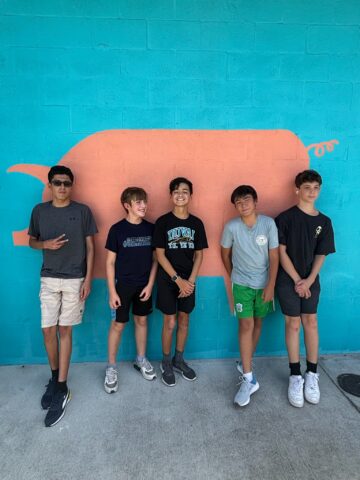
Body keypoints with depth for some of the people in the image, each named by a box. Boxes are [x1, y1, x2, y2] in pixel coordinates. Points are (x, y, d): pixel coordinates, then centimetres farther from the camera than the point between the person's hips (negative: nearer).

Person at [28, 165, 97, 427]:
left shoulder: (83, 211, -3)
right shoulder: (40, 211, 4)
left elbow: (90, 246, -1)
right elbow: (31, 241, 13)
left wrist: (88, 279, -7)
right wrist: (46, 244, -11)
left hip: (75, 280, -2)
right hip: (49, 279, 2)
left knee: (65, 330, 3)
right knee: (48, 330, 6)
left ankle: (62, 389, 14)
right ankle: (55, 377, 30)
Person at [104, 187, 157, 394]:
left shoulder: (150, 228, -2)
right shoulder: (117, 229, -11)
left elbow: (155, 259, 2)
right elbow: (110, 262, -8)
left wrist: (150, 285, -4)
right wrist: (112, 291, -10)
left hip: (144, 284, 3)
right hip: (123, 284, -3)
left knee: (141, 320, 15)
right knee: (119, 324, 5)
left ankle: (141, 359, 34)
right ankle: (111, 367, 22)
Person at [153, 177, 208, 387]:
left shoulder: (197, 223, 1)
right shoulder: (163, 222, -9)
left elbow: (199, 254, 3)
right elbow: (160, 255, -10)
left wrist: (190, 280, -7)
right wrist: (178, 279, -14)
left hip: (189, 279, 3)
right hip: (168, 279, -3)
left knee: (184, 319, 13)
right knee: (170, 322, 4)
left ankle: (179, 360, 32)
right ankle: (166, 363, 24)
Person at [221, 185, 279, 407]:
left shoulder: (269, 223, -12)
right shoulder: (231, 227, -12)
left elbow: (274, 256, -10)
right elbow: (225, 254, 3)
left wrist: (271, 285, -12)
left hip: (264, 283, 2)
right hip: (242, 284, -1)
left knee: (258, 322, 13)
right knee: (246, 325, -6)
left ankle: (246, 364, 33)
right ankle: (248, 379, 0)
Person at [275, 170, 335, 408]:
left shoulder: (324, 222, 4)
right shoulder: (285, 217, -7)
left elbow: (321, 256, 3)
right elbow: (281, 252, -10)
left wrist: (308, 281, -9)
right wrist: (297, 280, -12)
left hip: (311, 281, 4)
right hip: (288, 280, -3)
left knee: (311, 322, 8)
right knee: (293, 324, 2)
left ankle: (312, 374, 22)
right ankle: (295, 376, 14)